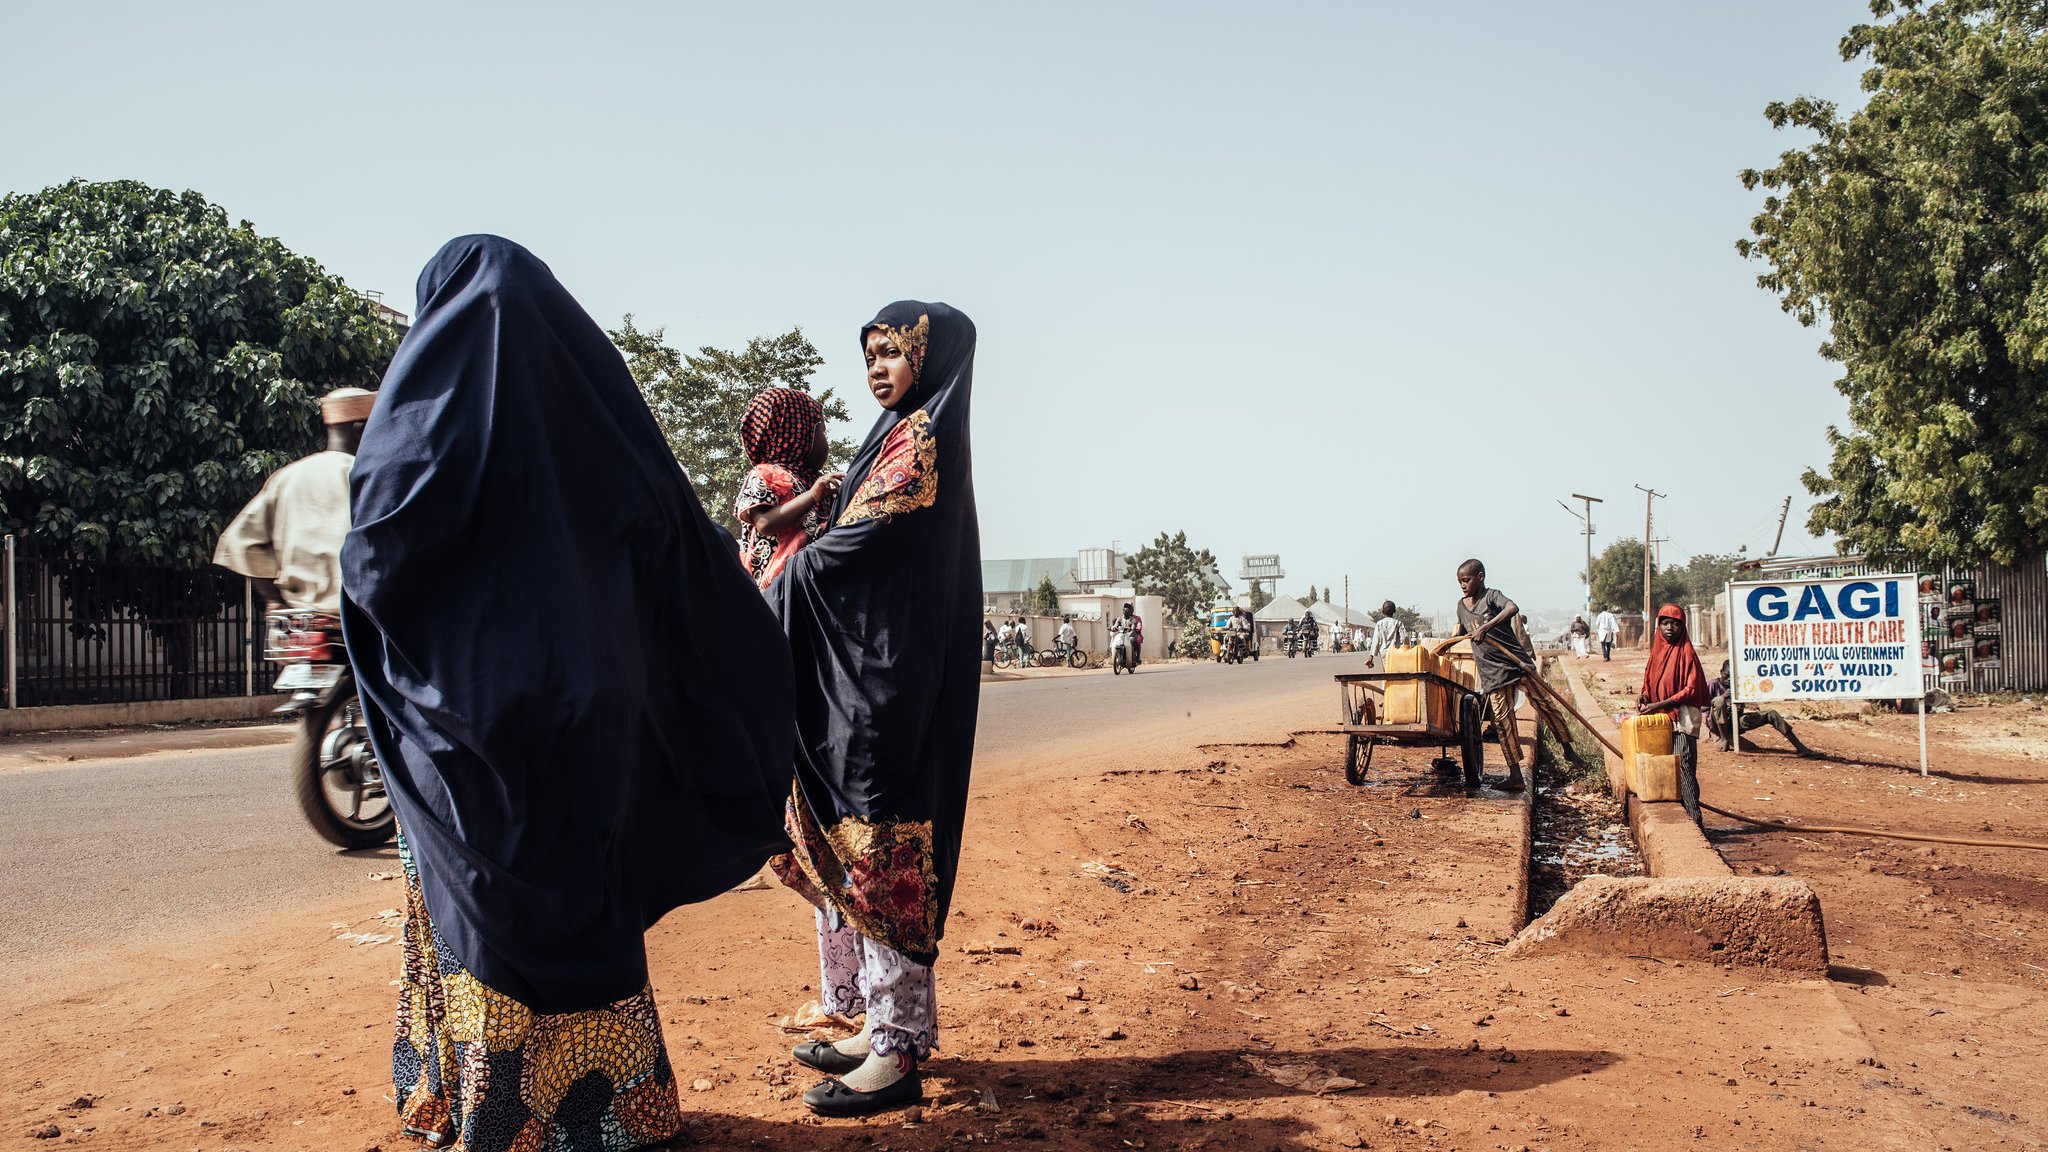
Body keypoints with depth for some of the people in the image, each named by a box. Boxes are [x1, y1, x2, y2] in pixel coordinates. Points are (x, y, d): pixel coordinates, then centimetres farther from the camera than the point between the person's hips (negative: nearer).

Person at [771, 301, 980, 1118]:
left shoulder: (924, 438, -9)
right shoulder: (903, 435, 20)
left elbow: (855, 544, -15)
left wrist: (765, 589, -3)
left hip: (891, 674, -10)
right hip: (861, 665, 10)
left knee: (879, 845, -7)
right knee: (852, 842, 11)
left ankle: (900, 1053, -1)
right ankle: (884, 1026, 18)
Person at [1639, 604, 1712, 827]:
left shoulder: (1686, 652, -9)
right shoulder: (1658, 651, 12)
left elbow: (1691, 689, -14)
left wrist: (1659, 705, -17)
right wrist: (1644, 695, 1)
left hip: (1682, 719, -7)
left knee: (1684, 769, -11)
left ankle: (1694, 820, -10)